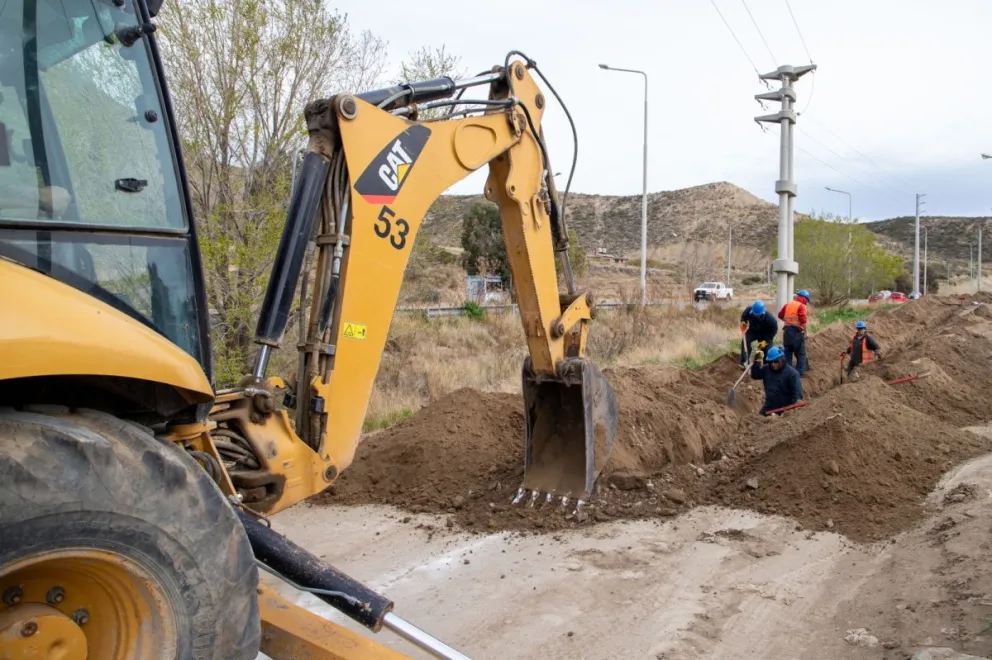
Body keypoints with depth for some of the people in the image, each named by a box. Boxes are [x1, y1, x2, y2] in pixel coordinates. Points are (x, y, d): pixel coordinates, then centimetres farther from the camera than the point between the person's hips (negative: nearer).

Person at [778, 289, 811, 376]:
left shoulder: (787, 304, 11)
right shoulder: (801, 306, -9)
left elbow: (780, 315, 19)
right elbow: (803, 320, -18)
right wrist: (805, 332, -10)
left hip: (787, 331, 6)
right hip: (797, 331, -6)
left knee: (787, 352, 13)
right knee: (800, 353, 6)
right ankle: (800, 371, 5)